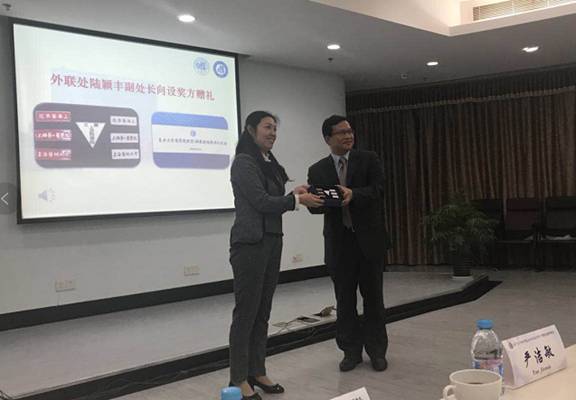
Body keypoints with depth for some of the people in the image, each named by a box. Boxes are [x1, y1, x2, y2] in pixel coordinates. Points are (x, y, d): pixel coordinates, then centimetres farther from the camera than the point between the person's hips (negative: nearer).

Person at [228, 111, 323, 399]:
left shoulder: (270, 163, 16)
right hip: (250, 243, -8)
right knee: (246, 310, -2)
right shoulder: (244, 162, -9)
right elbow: (261, 202, -16)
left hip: (272, 241, 8)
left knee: (263, 310, 11)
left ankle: (257, 372, 20)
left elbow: (272, 201, 14)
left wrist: (294, 194, -1)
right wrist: (297, 200, -8)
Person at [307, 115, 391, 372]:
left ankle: (377, 350, 19)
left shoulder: (368, 160, 2)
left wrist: (353, 195, -30)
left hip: (369, 239, -1)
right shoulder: (317, 170, 5)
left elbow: (378, 189, -12)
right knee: (345, 300, 8)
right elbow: (313, 205, -1)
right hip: (339, 242, 1)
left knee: (373, 297, 7)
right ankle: (351, 351, 21)